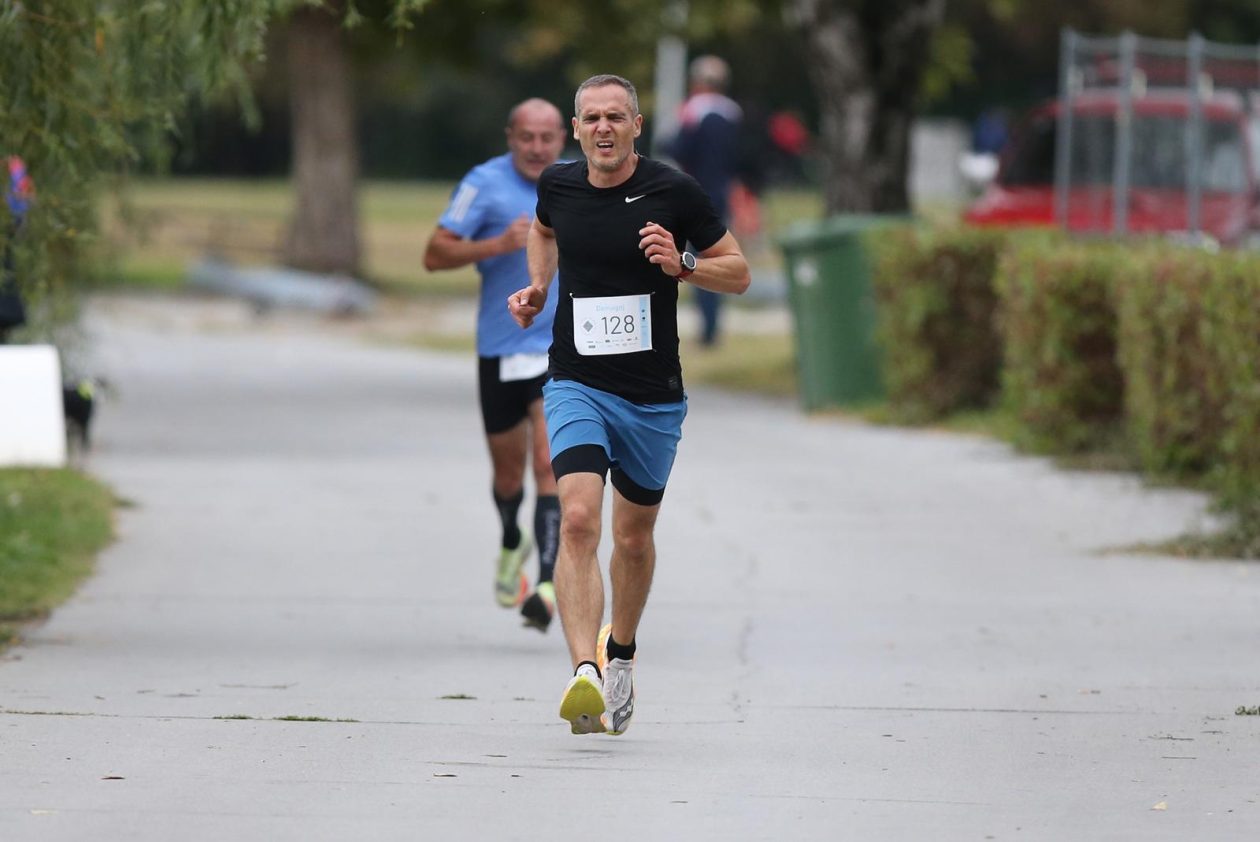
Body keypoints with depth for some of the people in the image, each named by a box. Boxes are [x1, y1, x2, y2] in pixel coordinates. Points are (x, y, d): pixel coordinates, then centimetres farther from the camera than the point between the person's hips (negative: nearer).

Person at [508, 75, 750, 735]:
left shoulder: (675, 192, -8)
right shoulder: (558, 184, 0)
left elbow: (738, 272, 0)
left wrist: (681, 266, -18)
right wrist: (538, 288, 10)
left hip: (653, 398, 0)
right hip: (576, 384, 0)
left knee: (633, 537, 15)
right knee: (578, 519, -21)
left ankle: (620, 651, 43)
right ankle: (584, 677, -32)